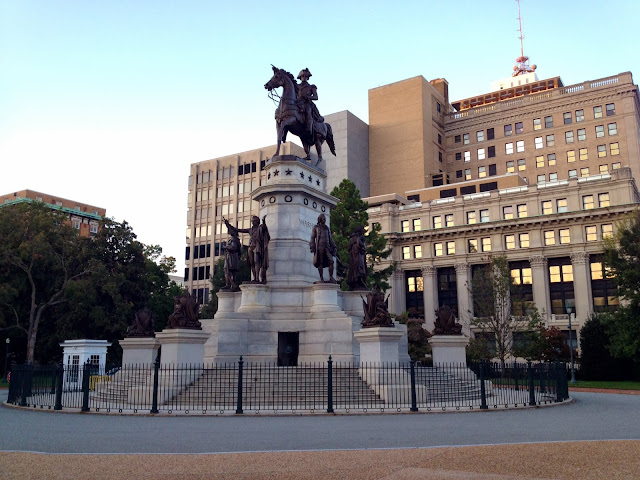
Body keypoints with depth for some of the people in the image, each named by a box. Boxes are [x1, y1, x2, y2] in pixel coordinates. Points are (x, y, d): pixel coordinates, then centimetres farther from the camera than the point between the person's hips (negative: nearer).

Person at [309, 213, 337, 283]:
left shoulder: (327, 228, 23)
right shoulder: (315, 227, 12)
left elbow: (330, 238, 22)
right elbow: (312, 238, 6)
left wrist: (334, 247, 12)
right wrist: (312, 247, -6)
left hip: (327, 247, 3)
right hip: (319, 247, -3)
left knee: (331, 261, -13)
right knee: (320, 263, -7)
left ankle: (331, 278, -12)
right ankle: (322, 278, -4)